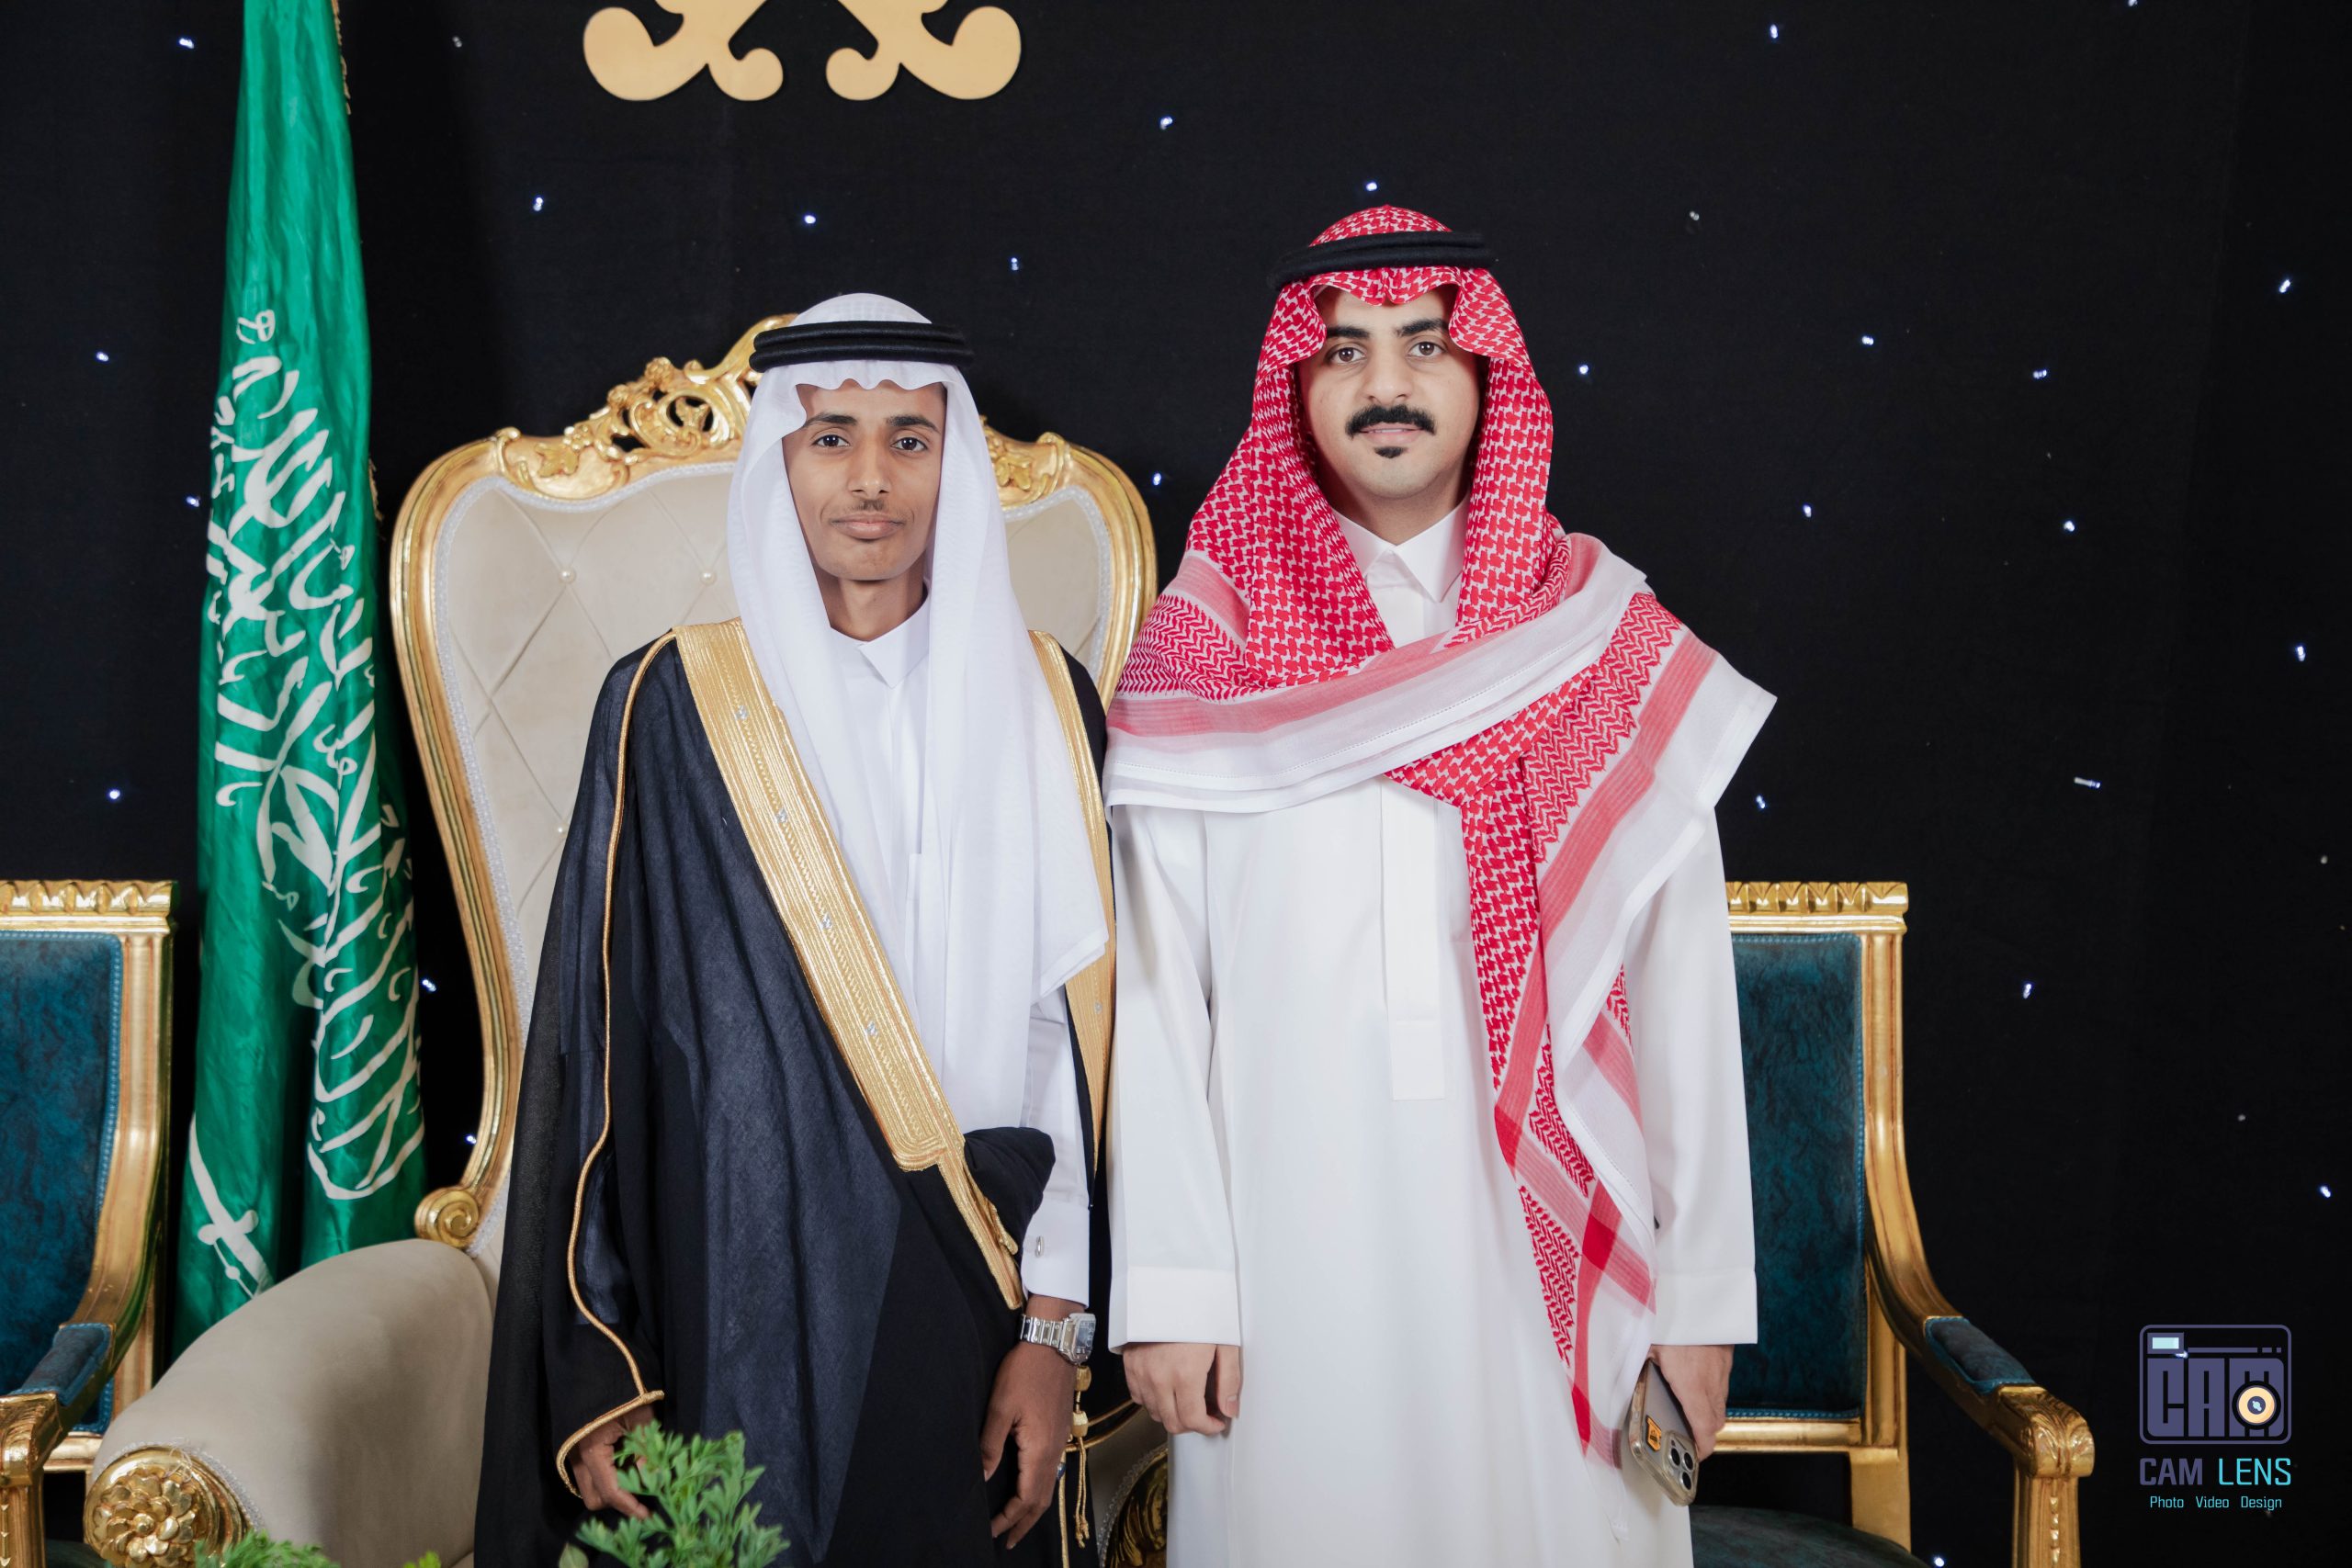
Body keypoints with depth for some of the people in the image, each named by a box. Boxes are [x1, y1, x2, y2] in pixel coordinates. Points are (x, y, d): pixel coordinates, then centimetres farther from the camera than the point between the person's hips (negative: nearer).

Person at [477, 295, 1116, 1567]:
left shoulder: (1039, 703, 2)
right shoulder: (673, 707, -3)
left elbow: (1077, 1025, 1)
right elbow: (599, 1035, -3)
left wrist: (1055, 1329, -4)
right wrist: (599, 1377, -7)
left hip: (968, 1293, 2)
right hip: (738, 1300, -2)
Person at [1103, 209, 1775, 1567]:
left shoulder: (1612, 649, 3)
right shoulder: (1207, 650, 1)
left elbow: (1682, 987, 2)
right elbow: (1156, 990, -1)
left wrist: (1704, 1294, 0)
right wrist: (1169, 1287, -5)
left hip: (1548, 1250, 1)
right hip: (1292, 1259, 0)